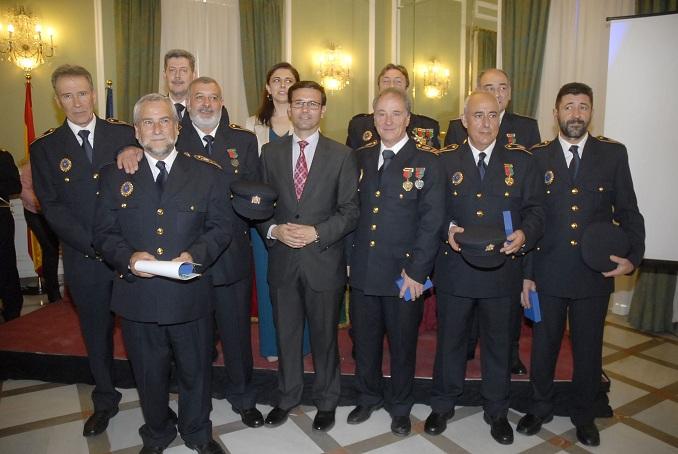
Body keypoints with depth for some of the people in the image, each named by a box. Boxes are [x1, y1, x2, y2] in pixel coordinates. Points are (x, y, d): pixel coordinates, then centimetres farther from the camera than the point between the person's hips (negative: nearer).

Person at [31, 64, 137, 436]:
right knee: (96, 334, 16)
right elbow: (51, 207, -3)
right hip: (85, 259, 2)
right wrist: (94, 245, -12)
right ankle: (105, 401, 36)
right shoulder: (45, 148, 3)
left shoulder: (124, 135, 1)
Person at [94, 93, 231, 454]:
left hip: (190, 294, -1)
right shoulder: (115, 175, 4)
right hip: (137, 297, 1)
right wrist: (128, 258, -16)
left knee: (195, 371, 17)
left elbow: (221, 228, -1)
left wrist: (195, 254, -18)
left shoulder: (207, 173, 0)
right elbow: (104, 233, 3)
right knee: (149, 376, 20)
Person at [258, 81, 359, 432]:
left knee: (324, 336, 13)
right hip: (282, 261, 2)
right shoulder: (270, 152, 6)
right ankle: (287, 397, 37)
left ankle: (326, 402, 34)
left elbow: (350, 211, -4)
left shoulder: (341, 155, -1)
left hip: (324, 261, -2)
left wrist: (317, 232, -17)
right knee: (285, 334, 16)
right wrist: (274, 230, -12)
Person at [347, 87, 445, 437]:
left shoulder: (426, 162, -6)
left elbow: (431, 220, -10)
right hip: (362, 270, 4)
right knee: (364, 339, 17)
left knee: (403, 343, 14)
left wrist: (416, 269, -14)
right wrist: (350, 256, 3)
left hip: (404, 273, -3)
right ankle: (368, 398, 40)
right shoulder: (361, 158, 7)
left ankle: (400, 407, 36)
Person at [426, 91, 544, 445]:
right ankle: (443, 405, 35)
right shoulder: (445, 160, 1)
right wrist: (447, 228, -18)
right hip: (454, 269, 0)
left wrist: (524, 234, -18)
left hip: (502, 269, 1)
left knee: (499, 343, 16)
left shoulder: (521, 160, 3)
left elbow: (535, 210, 2)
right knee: (450, 339, 15)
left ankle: (496, 410, 37)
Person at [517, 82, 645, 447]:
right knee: (544, 346, 13)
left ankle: (583, 415, 37)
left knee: (588, 349, 14)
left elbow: (628, 211, 5)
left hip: (595, 274, 1)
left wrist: (633, 256, -9)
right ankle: (540, 408, 36)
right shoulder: (537, 157, 0)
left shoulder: (613, 154, 2)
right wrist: (525, 274, -2)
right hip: (548, 273, 0)